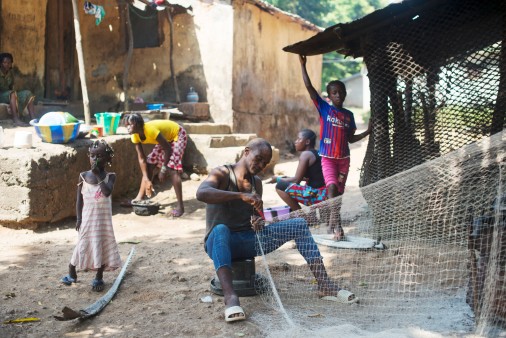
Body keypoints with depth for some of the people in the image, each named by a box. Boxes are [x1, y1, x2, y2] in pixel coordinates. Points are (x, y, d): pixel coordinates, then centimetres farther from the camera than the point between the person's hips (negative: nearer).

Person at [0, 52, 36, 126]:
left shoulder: (11, 73, 8)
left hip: (9, 94, 7)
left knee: (28, 94, -11)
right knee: (12, 94, -35)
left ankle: (33, 119, -26)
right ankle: (16, 120, -46)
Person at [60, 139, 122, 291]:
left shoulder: (110, 176, -6)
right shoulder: (83, 176, -3)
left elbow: (107, 192, -26)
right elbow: (79, 199, 1)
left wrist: (98, 175, -24)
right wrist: (79, 218, -3)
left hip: (103, 219, 0)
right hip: (87, 218, 0)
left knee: (102, 245, 6)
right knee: (83, 244, 7)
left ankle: (99, 278, 18)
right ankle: (71, 273, 24)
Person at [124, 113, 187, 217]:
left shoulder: (150, 130, -37)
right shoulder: (135, 136, -15)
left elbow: (168, 149, -29)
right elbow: (141, 158, -11)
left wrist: (163, 169, -23)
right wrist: (146, 179, -16)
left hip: (177, 135, -8)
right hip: (166, 138, 8)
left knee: (172, 169, -20)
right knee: (149, 165, 4)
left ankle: (180, 206, -20)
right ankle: (139, 198, 13)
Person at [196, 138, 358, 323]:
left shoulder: (256, 182, 12)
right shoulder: (222, 174, -8)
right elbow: (201, 193, -29)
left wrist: (258, 223, -10)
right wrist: (241, 195, -36)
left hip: (250, 241, 6)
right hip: (221, 242, -6)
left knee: (299, 224, -7)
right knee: (220, 229, -42)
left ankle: (324, 283, -14)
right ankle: (230, 296, -54)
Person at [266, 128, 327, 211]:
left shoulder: (305, 154, -10)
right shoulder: (316, 153, 16)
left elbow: (296, 180, -13)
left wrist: (278, 179, 3)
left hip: (317, 195, -9)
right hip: (323, 194, 9)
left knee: (280, 186, -7)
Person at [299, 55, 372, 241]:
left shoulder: (348, 115, 8)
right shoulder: (324, 108, -2)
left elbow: (350, 138, 15)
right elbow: (309, 87, -9)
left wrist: (367, 132, 4)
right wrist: (303, 65, -13)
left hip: (344, 158, 4)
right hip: (328, 157, -4)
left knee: (339, 192, 9)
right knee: (332, 187, -21)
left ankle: (332, 224, 22)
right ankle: (337, 225, -25)